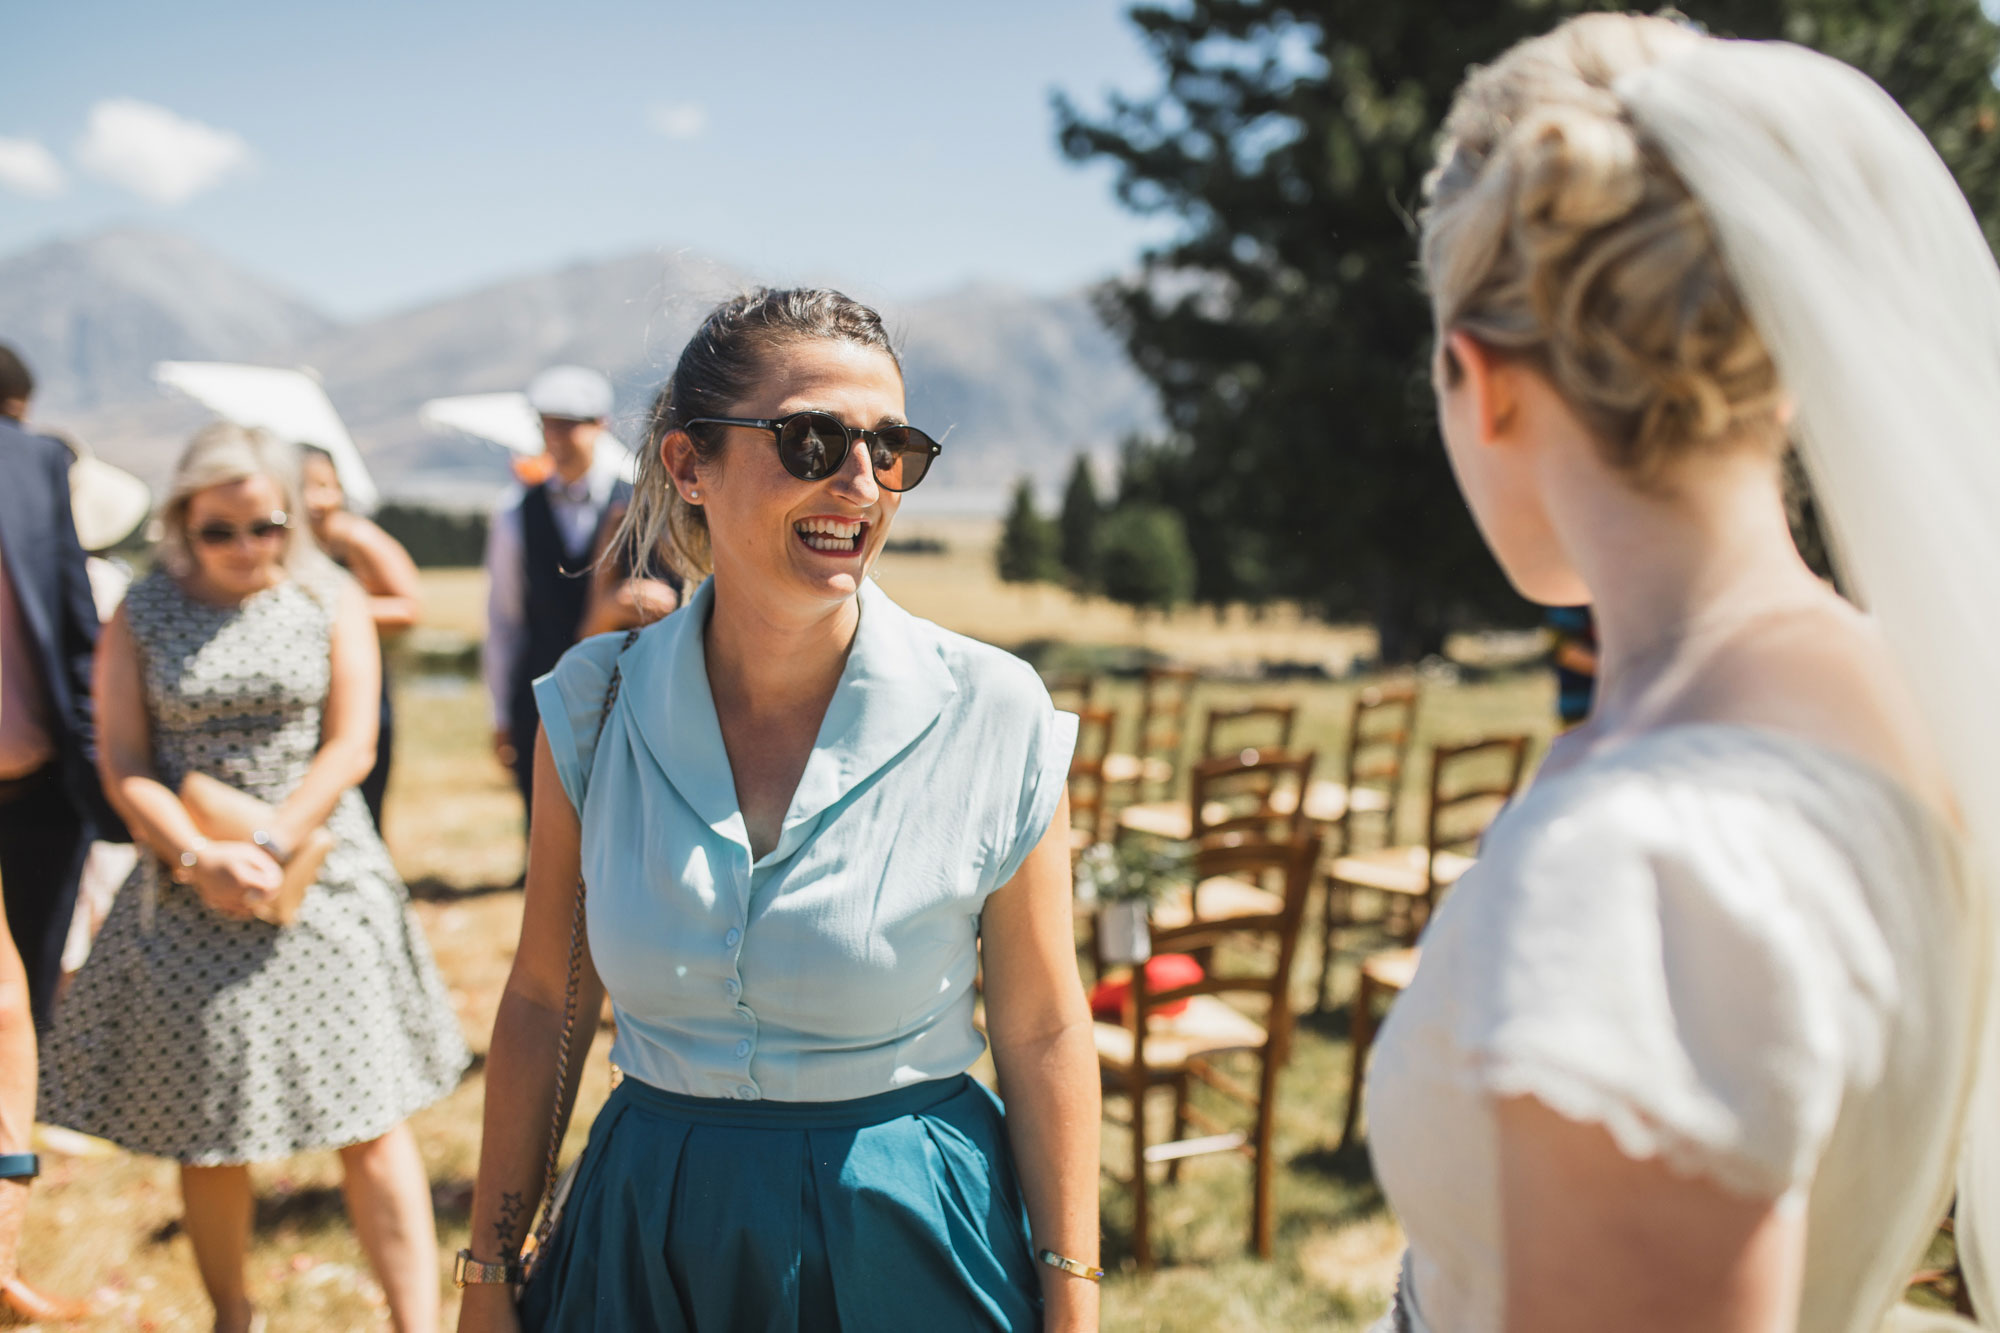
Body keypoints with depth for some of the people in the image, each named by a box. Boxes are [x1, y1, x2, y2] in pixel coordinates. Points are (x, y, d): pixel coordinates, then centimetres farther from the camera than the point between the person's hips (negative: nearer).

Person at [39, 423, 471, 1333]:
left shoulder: (331, 601, 2)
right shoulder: (141, 615, 3)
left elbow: (350, 747, -3)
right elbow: (124, 765, -1)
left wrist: (268, 849, -14)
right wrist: (201, 859, -15)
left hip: (320, 878, -1)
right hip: (188, 893, 1)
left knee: (369, 1121, -2)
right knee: (205, 1134, 9)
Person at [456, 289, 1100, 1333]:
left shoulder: (993, 718, -13)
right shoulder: (595, 708, -6)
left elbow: (1042, 1032, -6)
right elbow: (544, 1000, 3)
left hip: (910, 1246, -2)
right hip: (646, 1247, 2)